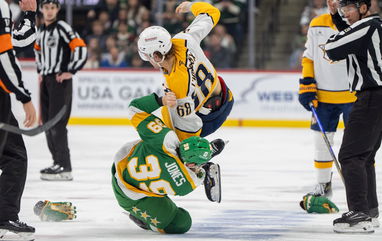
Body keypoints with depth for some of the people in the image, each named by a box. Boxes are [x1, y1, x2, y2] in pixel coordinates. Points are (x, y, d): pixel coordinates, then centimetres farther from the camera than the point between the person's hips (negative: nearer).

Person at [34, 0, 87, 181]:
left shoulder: (62, 28, -11)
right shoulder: (41, 30, 14)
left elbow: (81, 49, -18)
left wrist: (71, 71, -16)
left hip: (60, 80, -9)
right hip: (46, 80, 9)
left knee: (56, 122, -14)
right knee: (47, 122, 10)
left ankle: (64, 167, -15)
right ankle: (57, 161, 19)